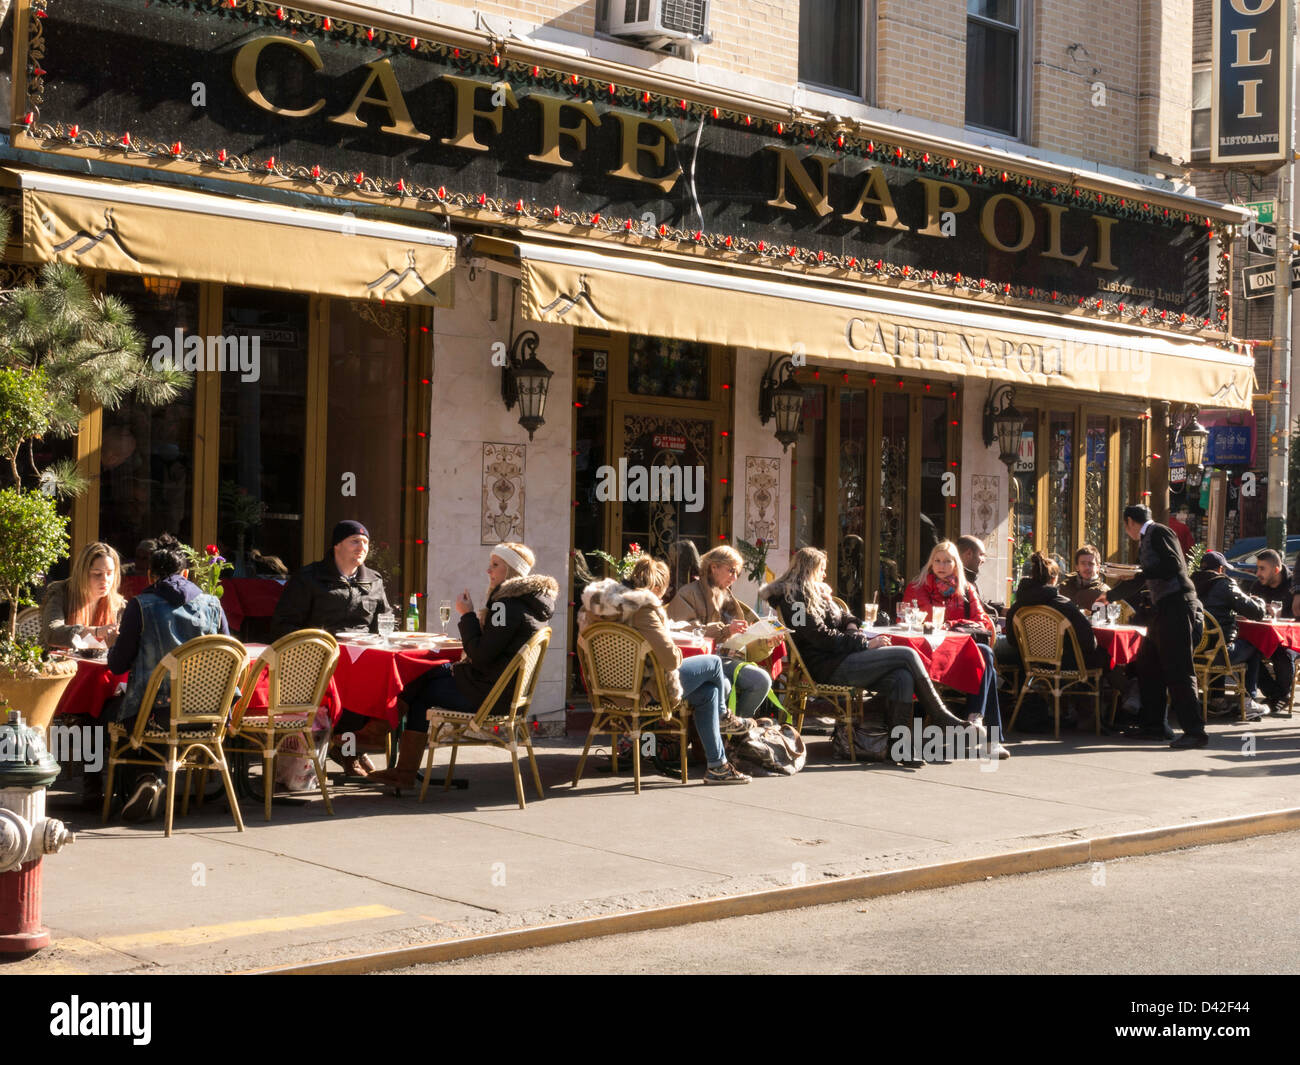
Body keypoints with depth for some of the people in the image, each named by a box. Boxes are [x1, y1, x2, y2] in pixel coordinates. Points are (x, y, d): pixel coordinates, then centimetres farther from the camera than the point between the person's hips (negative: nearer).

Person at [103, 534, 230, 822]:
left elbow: (118, 665, -2)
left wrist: (113, 646, 22)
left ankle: (141, 780, 8)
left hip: (155, 711, -5)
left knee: (106, 713, 27)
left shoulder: (141, 606, -4)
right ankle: (156, 779, 24)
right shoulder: (212, 604, 5)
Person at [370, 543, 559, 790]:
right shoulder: (533, 603, 13)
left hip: (489, 695, -10)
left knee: (421, 693, 2)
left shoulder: (508, 605, -18)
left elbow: (480, 656, -20)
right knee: (427, 674, 13)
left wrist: (467, 615, -11)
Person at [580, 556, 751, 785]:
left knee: (708, 692, 20)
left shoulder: (606, 601, 4)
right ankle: (722, 717, 38)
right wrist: (678, 654, -1)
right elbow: (669, 658, -28)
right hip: (644, 687, -9)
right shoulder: (643, 607, -23)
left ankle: (717, 766, 26)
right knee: (713, 663, 8)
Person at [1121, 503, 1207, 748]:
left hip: (1177, 606, -10)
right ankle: (1154, 725, 19)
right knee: (1147, 667, 12)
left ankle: (1195, 731, -9)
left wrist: (1141, 572, -16)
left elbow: (1174, 566, -19)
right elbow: (1145, 578, 31)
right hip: (1162, 609, 10)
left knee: (1178, 672, -11)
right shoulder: (1145, 541, 20)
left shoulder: (1159, 532, -7)